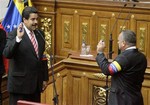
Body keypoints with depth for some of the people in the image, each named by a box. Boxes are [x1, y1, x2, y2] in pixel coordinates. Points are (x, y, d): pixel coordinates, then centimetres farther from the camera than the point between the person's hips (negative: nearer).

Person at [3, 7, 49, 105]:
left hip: (36, 84, 6)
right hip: (20, 83, -6)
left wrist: (45, 78, 15)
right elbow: (7, 54, -22)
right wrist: (18, 38, -34)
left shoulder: (40, 34, 10)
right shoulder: (14, 34, -10)